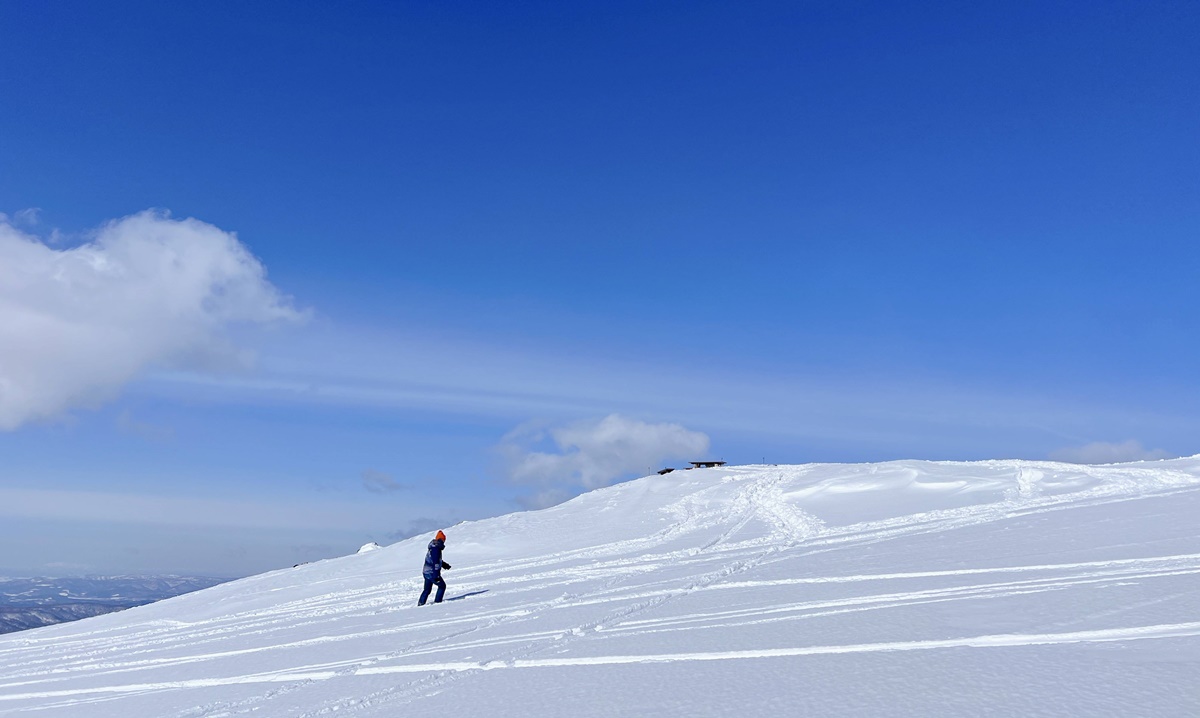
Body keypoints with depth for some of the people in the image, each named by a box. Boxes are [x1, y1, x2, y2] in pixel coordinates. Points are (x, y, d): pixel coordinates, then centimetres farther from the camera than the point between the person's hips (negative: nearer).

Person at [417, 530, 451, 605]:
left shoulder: (432, 548, 12)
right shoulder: (436, 549, -20)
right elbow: (436, 564, -23)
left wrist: (444, 564, 32)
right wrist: (437, 576, -23)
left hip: (426, 572, 9)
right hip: (432, 573, -9)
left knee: (427, 589, 18)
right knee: (442, 585, 5)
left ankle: (420, 603, 18)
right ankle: (437, 601, 5)